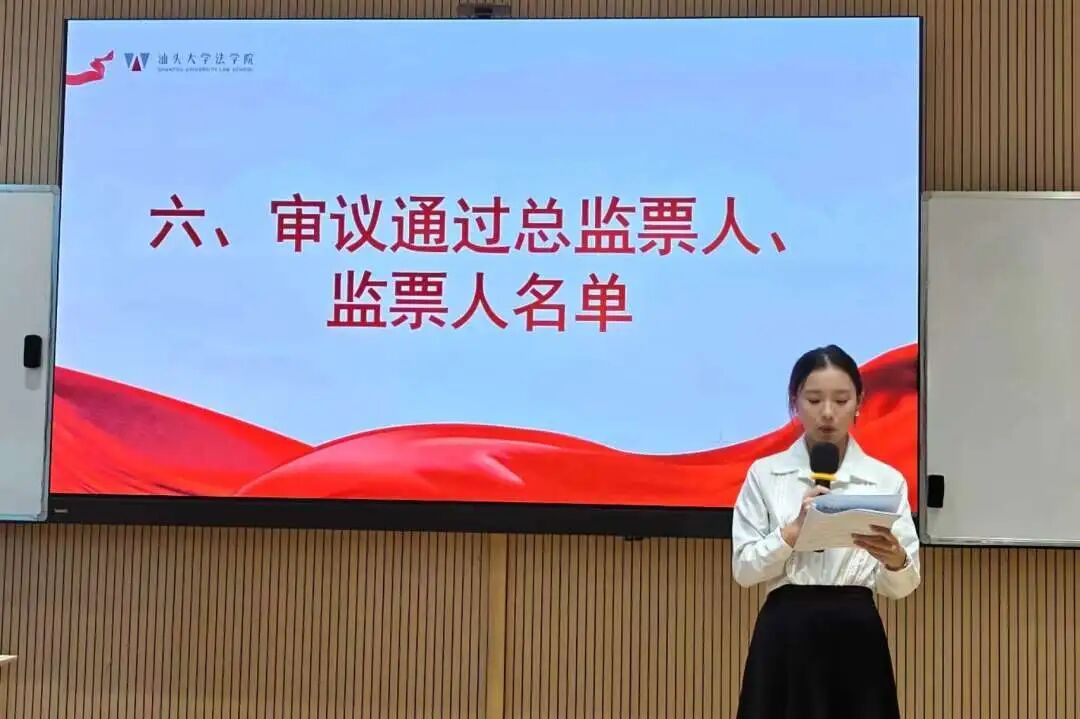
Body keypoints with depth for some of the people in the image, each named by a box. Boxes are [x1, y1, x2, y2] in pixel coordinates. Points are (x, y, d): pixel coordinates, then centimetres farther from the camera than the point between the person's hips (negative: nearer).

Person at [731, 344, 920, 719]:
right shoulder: (764, 474, 4)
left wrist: (895, 559, -22)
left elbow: (902, 586, 1)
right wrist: (795, 528, -16)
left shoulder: (886, 480, 4)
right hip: (786, 638, 0)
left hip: (855, 638, 1)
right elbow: (744, 568, -1)